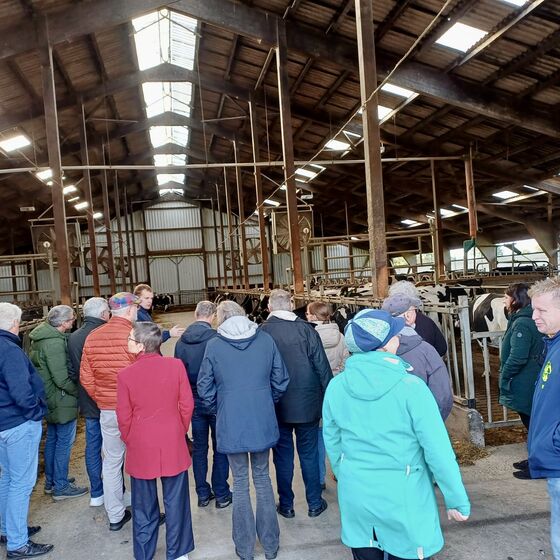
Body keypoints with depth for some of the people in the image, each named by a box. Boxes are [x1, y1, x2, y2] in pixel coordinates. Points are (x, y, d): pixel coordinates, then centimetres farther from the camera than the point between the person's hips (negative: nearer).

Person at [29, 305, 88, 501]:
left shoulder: (41, 335, 4)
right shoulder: (55, 342, -26)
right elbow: (61, 378, -27)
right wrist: (78, 391, -12)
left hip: (49, 397, 10)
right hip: (61, 400, -10)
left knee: (52, 438, 21)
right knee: (64, 441, 3)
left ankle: (50, 481, 35)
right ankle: (61, 487, 15)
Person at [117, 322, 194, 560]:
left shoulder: (126, 374, -12)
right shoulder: (176, 365, -11)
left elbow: (123, 416, -4)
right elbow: (187, 404, -5)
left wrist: (130, 441, 13)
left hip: (140, 449, 0)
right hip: (173, 446, 0)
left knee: (144, 506, 15)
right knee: (175, 502, 14)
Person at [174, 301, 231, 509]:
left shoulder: (181, 341, -3)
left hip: (193, 401, 4)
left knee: (199, 448, 16)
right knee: (220, 448, 10)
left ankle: (203, 494, 24)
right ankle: (221, 495, 18)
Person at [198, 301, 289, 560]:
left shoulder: (213, 345, -7)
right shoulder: (265, 339, -3)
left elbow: (205, 388, -2)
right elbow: (280, 380, 1)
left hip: (230, 424, -1)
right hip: (263, 421, 2)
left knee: (240, 483, 12)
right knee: (262, 478, 17)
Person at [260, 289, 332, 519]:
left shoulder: (262, 332, -11)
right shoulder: (306, 329, -10)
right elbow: (322, 366, -7)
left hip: (276, 406, 0)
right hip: (307, 404, 0)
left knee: (283, 456, 13)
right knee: (309, 454, 14)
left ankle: (286, 505, 26)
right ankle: (314, 503, 25)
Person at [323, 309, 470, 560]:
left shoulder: (336, 386, -8)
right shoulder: (410, 387, -21)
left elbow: (332, 443, 3)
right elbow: (438, 450, -16)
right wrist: (457, 499, -3)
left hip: (354, 496, 4)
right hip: (403, 498, -3)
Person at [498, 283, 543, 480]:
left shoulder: (521, 323, -21)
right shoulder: (528, 320, 9)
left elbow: (517, 358, -27)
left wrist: (504, 377, -13)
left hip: (524, 384, -10)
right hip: (533, 381, 10)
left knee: (531, 423, 3)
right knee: (532, 422, 20)